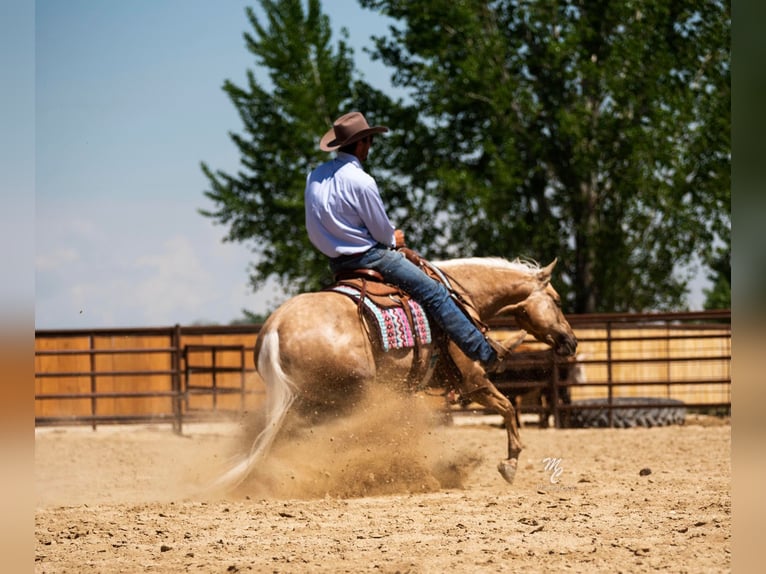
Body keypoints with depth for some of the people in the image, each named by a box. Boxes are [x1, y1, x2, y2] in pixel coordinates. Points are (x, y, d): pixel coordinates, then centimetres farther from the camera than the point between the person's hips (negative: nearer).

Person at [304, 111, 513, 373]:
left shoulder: (315, 177, 4)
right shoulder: (360, 181, -22)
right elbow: (382, 232, -15)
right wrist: (393, 239, 10)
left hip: (336, 260, 9)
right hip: (368, 256, -9)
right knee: (435, 293, -2)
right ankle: (484, 353, -1)